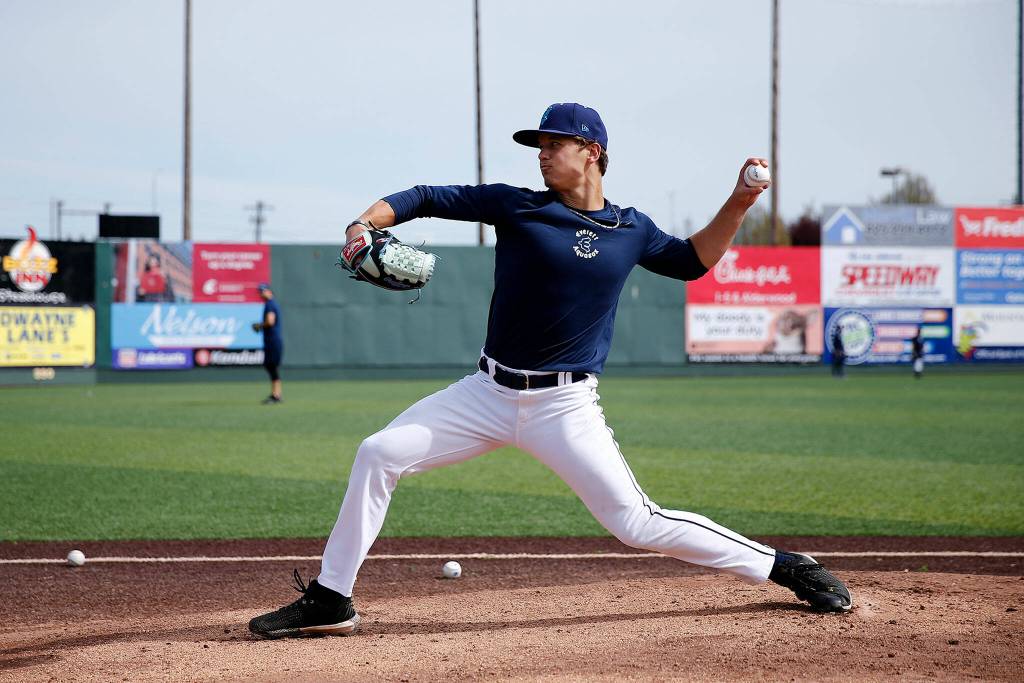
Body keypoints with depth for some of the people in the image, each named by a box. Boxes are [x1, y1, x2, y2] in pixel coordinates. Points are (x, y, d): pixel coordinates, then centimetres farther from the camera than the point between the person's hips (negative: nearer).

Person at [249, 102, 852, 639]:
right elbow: (426, 198, 0)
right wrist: (365, 224, -17)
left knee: (638, 523, -7)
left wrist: (738, 206, 5)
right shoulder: (515, 205, -1)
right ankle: (331, 602, 3)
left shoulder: (630, 231, 3)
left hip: (565, 408, -2)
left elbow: (691, 261, 18)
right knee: (379, 454, -7)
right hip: (489, 394, 2)